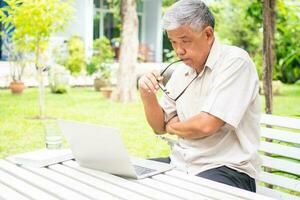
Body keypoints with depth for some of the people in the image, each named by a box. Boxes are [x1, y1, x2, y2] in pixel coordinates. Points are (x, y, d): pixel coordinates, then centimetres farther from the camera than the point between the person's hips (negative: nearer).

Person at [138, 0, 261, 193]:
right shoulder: (181, 70, 10)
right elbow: (160, 127, 15)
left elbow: (206, 125, -22)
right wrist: (148, 95, -5)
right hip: (180, 163, 7)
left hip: (226, 168, -7)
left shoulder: (235, 61, -13)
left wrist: (173, 127, -1)